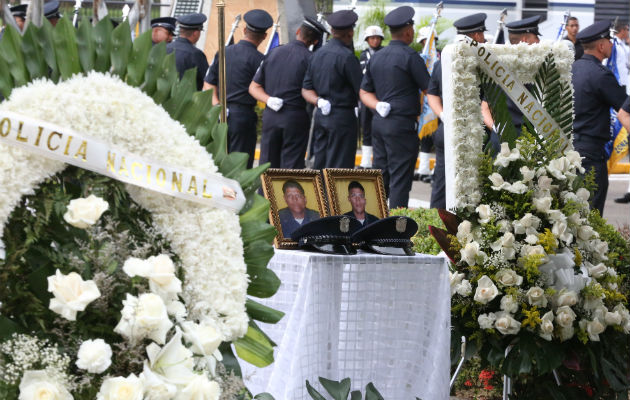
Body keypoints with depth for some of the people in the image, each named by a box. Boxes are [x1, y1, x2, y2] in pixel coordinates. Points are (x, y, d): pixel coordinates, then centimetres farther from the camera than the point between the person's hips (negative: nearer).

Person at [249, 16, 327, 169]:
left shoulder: (274, 53, 8)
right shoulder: (309, 59, -6)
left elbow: (254, 87, 7)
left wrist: (269, 100, -4)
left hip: (270, 116, 4)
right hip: (296, 116, -4)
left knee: (268, 165, 8)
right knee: (292, 166, 1)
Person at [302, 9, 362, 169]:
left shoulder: (318, 54, 10)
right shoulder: (346, 56, -14)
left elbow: (306, 89, 11)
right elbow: (361, 91, -13)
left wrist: (319, 101, -1)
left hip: (321, 115, 7)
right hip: (342, 118, -7)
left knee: (320, 165, 11)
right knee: (339, 167, -4)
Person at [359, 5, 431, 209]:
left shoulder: (377, 57, 11)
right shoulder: (409, 56, -11)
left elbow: (365, 92, 16)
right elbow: (428, 88, -9)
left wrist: (379, 105, 3)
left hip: (379, 122, 7)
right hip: (402, 125, -7)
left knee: (380, 175, 13)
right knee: (400, 179, -3)